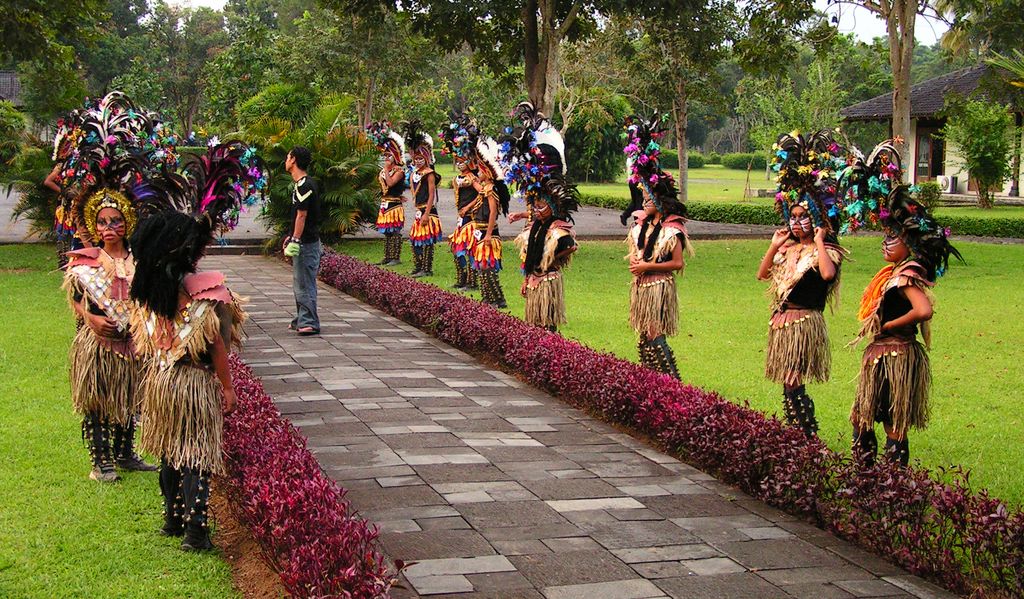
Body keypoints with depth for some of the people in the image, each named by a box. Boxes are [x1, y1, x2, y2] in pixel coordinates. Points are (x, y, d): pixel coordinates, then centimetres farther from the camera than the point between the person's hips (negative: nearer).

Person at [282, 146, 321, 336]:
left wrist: (295, 240, -22)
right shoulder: (301, 184, 16)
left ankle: (309, 323, -7)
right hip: (304, 242, 11)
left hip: (306, 243, -11)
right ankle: (301, 320, 25)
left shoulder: (304, 185, -17)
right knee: (300, 284, 17)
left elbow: (302, 215, -21)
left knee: (304, 284, -9)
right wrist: (291, 237, 25)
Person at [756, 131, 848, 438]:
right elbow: (762, 274, 15)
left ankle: (810, 436, -5)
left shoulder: (825, 251, -7)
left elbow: (828, 274, -29)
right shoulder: (787, 248, 12)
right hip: (782, 321, 7)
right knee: (787, 383, 10)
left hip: (805, 321, -7)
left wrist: (819, 242, -19)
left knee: (792, 382, -12)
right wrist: (773, 246, 7)